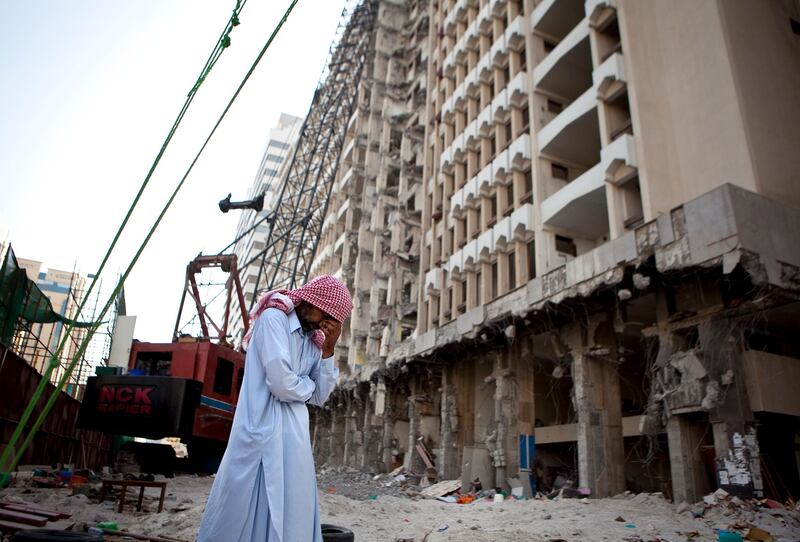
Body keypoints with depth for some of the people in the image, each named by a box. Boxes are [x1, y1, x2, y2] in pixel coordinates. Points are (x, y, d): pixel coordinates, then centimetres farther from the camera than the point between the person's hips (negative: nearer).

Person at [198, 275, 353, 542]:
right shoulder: (273, 318, -10)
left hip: (295, 436, 8)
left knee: (292, 516, 12)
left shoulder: (312, 340, 13)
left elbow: (320, 397, 8)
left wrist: (328, 349, -1)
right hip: (264, 433, -8)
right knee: (248, 514, 1)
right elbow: (281, 383, -21)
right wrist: (307, 386, 0)